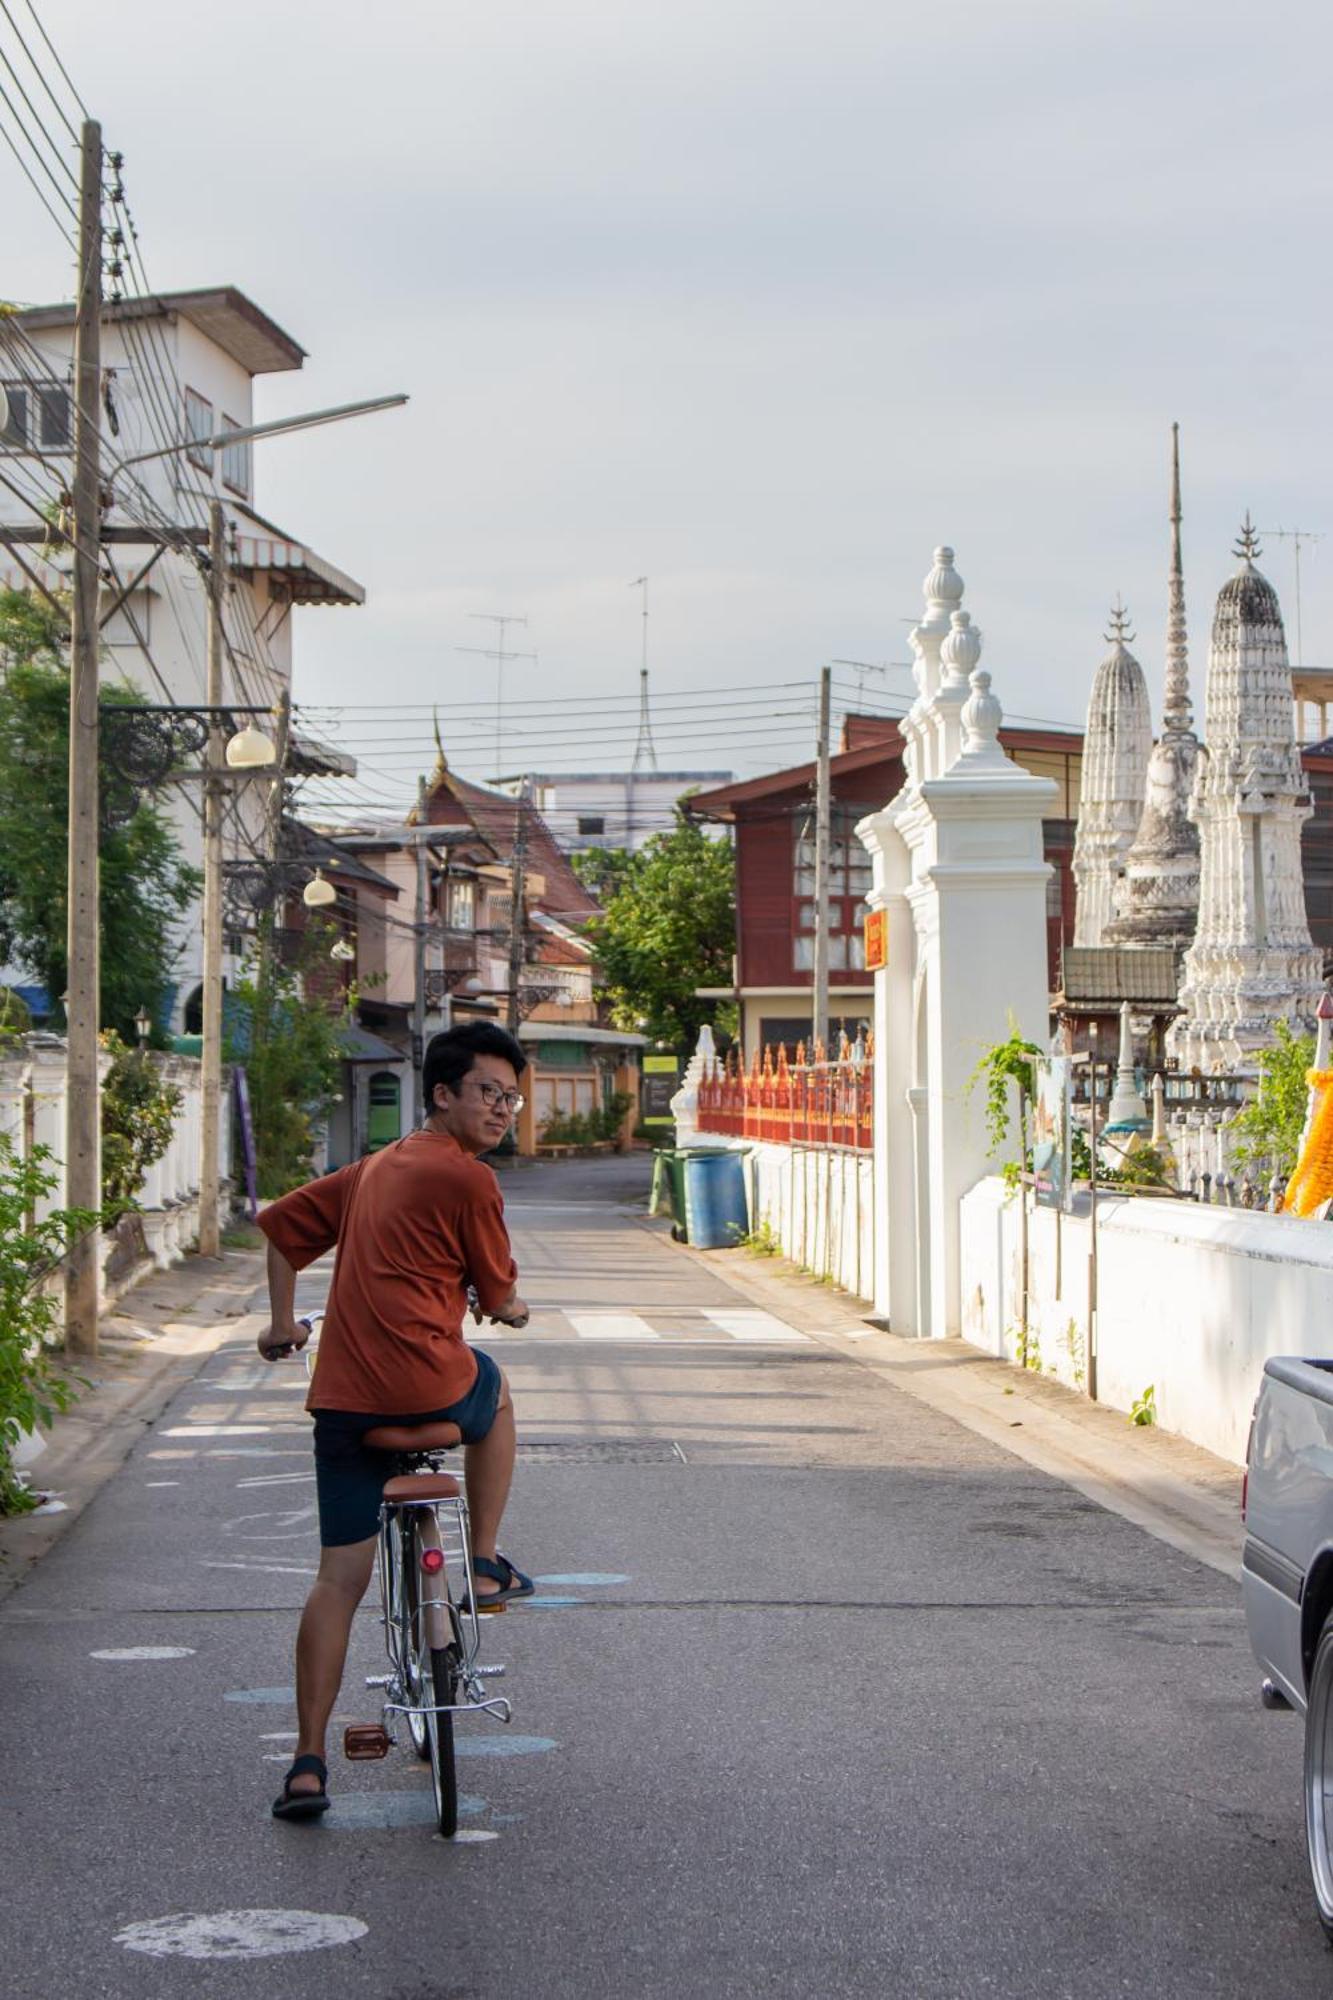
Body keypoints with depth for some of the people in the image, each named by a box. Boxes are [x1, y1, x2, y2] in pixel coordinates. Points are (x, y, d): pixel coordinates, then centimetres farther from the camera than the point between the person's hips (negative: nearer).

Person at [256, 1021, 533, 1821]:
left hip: (342, 1395, 6)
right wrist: (511, 1307, 26)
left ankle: (309, 1763, 3)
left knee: (340, 1577, 7)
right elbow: (497, 1295, 2)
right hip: (427, 1380, -6)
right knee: (495, 1391, 31)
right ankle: (486, 1563, 31)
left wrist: (283, 1321, 34)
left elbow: (283, 1222, 26)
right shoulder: (466, 1177, -5)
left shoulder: (376, 1167, 18)